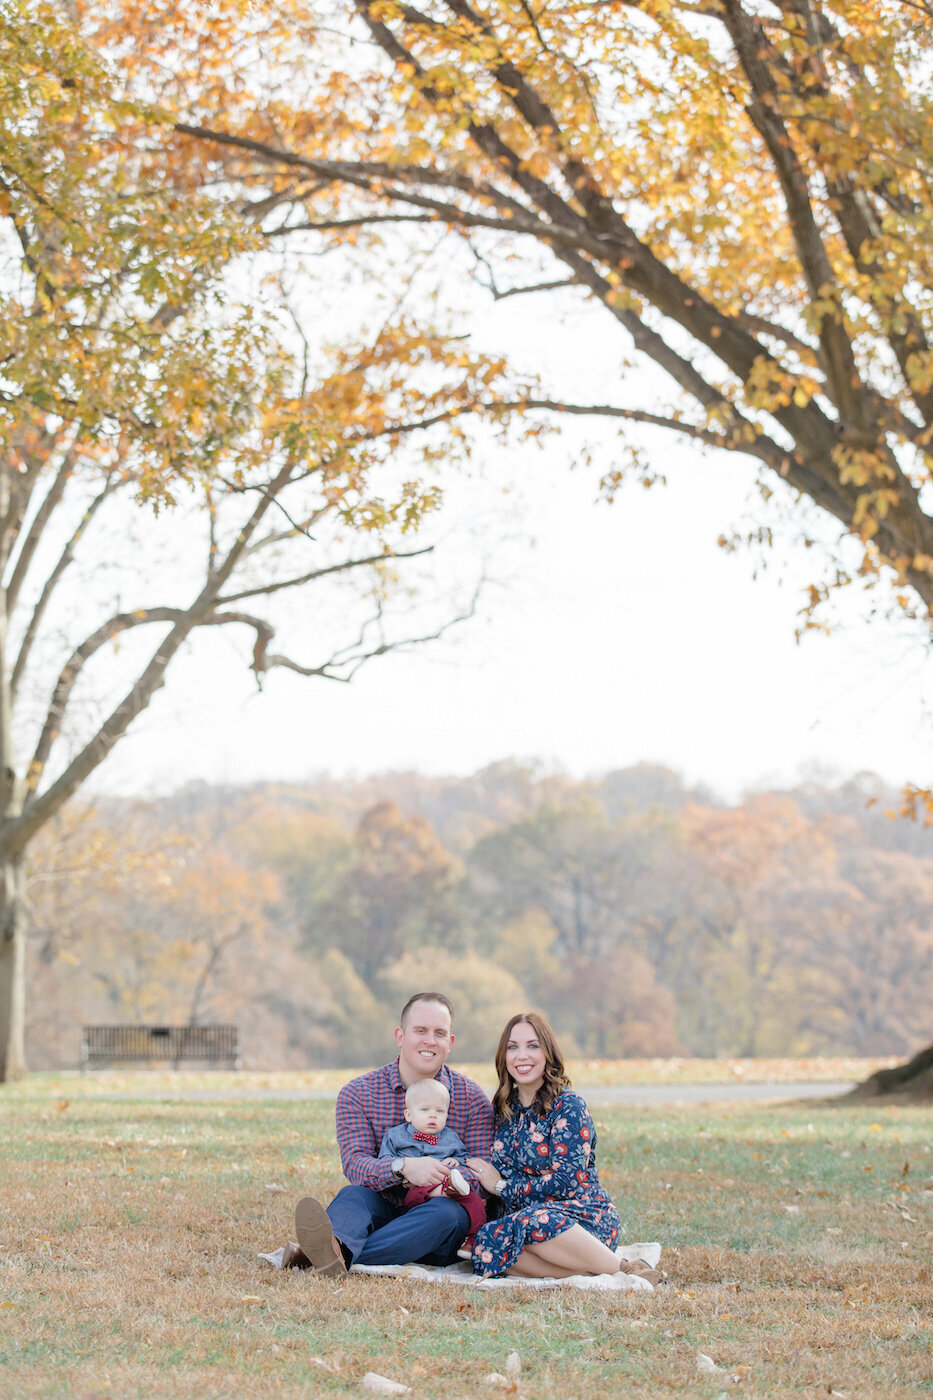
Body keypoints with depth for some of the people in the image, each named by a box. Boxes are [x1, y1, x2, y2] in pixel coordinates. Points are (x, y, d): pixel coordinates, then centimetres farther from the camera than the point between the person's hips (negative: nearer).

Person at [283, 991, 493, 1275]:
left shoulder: (472, 1099, 5)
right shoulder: (357, 1093, 2)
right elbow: (354, 1163, -11)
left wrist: (445, 1180, -25)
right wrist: (403, 1167, -32)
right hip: (383, 1209, 1)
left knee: (447, 1211, -33)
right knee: (352, 1194, -29)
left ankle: (338, 1254, -54)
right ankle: (336, 1245, -67)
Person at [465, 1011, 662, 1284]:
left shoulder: (568, 1106, -6)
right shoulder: (502, 1105, 13)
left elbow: (566, 1181, -15)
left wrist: (503, 1187, -8)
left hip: (585, 1218, -5)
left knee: (534, 1221, -40)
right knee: (485, 1244, -31)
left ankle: (624, 1269, -30)